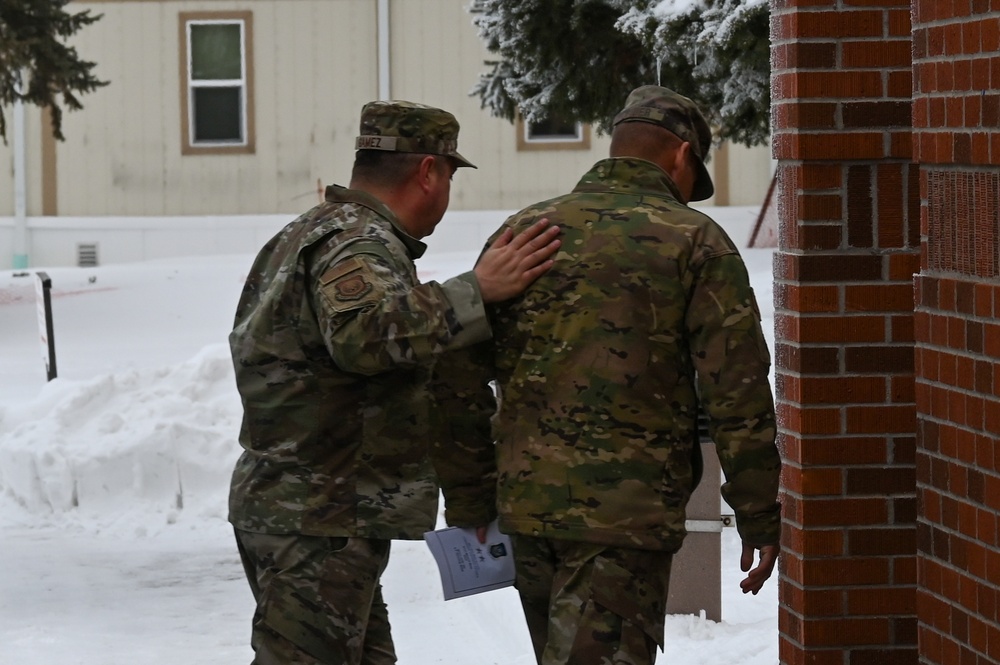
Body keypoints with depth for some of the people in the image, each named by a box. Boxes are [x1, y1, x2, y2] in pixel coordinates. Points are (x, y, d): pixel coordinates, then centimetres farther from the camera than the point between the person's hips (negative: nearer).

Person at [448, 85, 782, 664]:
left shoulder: (522, 232, 11)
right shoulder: (696, 242, -3)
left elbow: (464, 378, 11)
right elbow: (738, 394, -6)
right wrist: (760, 518, 1)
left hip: (526, 504, 6)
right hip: (628, 511, -5)